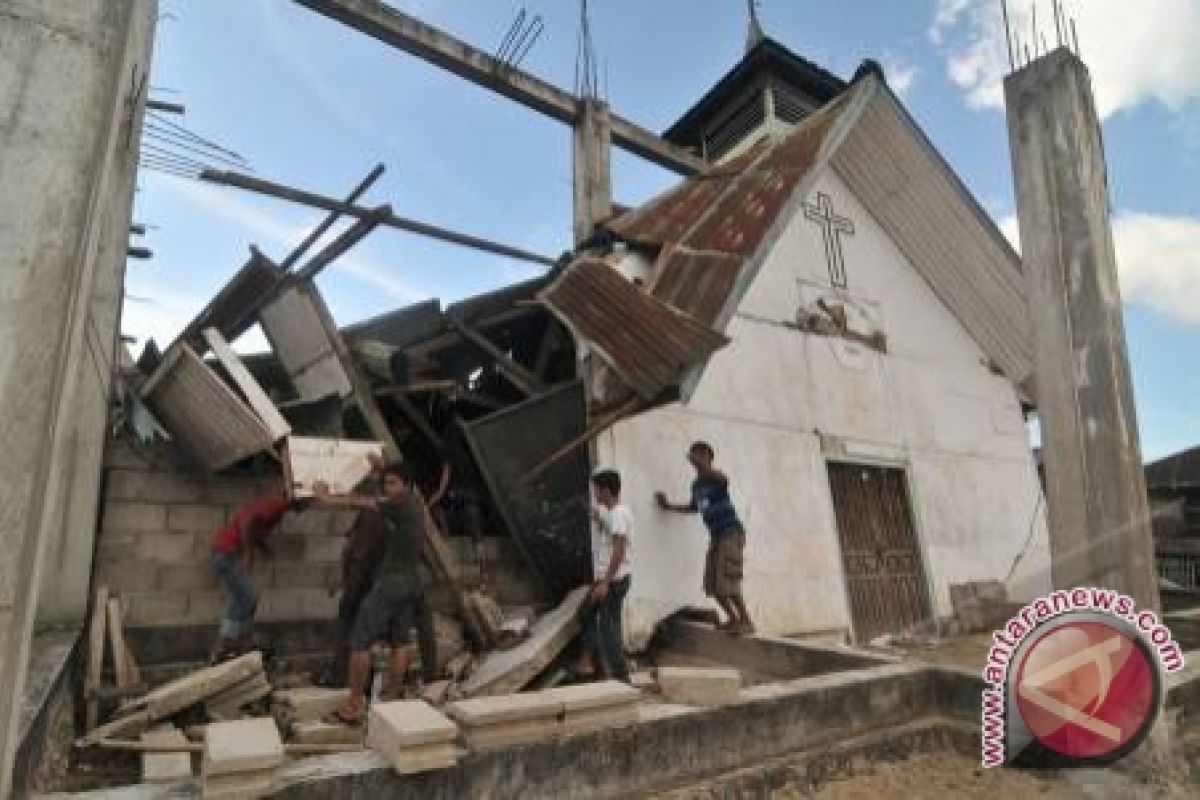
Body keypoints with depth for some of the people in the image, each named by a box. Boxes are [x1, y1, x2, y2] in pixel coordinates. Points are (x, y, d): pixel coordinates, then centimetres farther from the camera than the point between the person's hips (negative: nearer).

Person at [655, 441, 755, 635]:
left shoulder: (715, 478, -13)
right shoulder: (696, 484, 10)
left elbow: (724, 479, -40)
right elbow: (694, 507, 27)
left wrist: (702, 464, -46)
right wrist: (669, 506, 25)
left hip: (732, 532, -8)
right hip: (716, 536, 8)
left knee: (728, 582, -11)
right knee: (712, 584, 7)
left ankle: (747, 622, 1)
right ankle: (733, 618, 20)